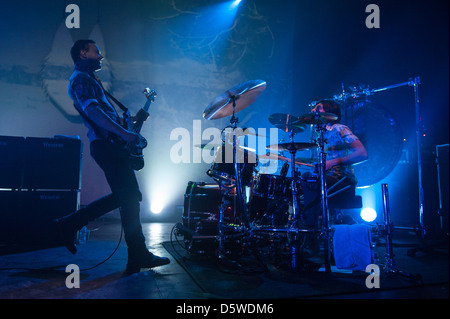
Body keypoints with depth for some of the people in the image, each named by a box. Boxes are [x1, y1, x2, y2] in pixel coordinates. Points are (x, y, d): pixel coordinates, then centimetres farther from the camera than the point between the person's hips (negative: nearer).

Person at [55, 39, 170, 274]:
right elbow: (92, 112, -21)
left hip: (109, 145, 10)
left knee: (123, 197, 13)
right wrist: (124, 133, -27)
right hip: (106, 144, -10)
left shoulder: (88, 79, 27)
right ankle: (138, 257, -3)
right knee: (130, 198, -10)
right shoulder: (80, 79, -5)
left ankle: (69, 224, 21)